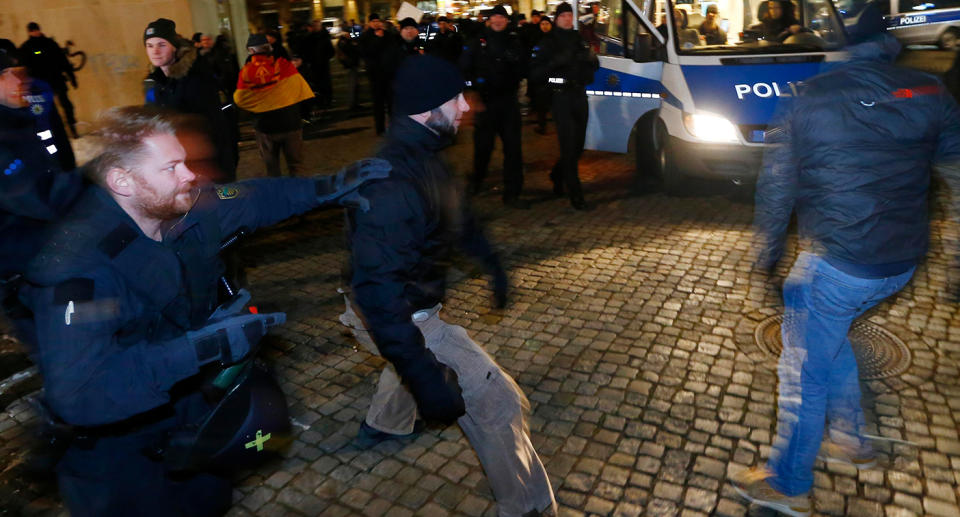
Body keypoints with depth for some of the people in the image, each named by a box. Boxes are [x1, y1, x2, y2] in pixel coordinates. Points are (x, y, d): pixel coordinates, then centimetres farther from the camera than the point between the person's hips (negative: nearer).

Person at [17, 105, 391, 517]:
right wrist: (204, 347, -41)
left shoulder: (186, 209, -11)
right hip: (120, 432, -6)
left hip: (190, 387, 7)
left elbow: (251, 200, 7)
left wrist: (327, 189, -4)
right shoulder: (76, 265, -29)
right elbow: (75, 394, -37)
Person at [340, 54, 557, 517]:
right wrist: (424, 378, -40)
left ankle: (384, 425, 67)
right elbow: (378, 291, -38)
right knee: (497, 401, -9)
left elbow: (456, 214, 16)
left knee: (418, 357, 39)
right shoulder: (394, 181, -34)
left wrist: (490, 262, 24)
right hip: (395, 318, -11)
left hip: (412, 303, 11)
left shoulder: (421, 155, -1)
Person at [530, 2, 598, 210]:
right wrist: (556, 62, -24)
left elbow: (594, 66, 23)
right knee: (569, 147, -10)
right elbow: (535, 73, -8)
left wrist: (591, 59, -1)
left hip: (580, 95, 6)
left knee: (577, 146, 10)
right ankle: (576, 196, -7)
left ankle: (557, 176, 35)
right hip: (561, 98, -6)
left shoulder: (580, 39, 17)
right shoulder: (548, 42, 0)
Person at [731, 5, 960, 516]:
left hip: (836, 263, -6)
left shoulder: (802, 103, -8)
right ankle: (850, 440, 41)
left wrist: (766, 256, 8)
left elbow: (775, 189, -4)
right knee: (829, 335, 28)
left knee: (804, 371, 7)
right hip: (903, 261, 6)